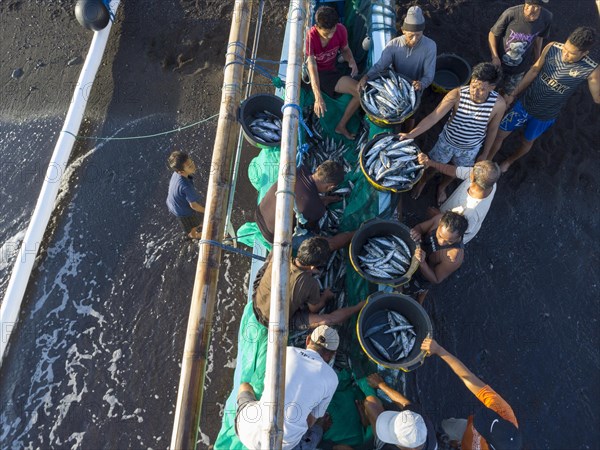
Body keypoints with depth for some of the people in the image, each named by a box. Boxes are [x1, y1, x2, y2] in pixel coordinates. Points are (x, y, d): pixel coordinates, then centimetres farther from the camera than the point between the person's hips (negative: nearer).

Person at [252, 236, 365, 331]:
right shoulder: (311, 284, -34)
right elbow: (314, 309, -12)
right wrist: (326, 296, 8)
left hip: (256, 306, 5)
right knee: (329, 320, -16)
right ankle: (358, 308, 10)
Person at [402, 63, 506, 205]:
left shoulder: (499, 104, -27)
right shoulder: (457, 94, -31)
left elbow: (492, 129, -10)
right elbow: (433, 117, -31)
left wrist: (485, 153, 3)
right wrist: (411, 134, -42)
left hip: (470, 149, 1)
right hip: (447, 142, -1)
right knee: (432, 166, 23)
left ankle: (442, 187, 61)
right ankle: (422, 182, 58)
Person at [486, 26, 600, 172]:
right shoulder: (552, 48, -20)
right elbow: (535, 70, -3)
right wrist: (513, 94, 2)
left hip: (545, 116, -1)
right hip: (525, 104, 1)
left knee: (527, 142, 21)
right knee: (499, 134, 7)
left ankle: (509, 161, 51)